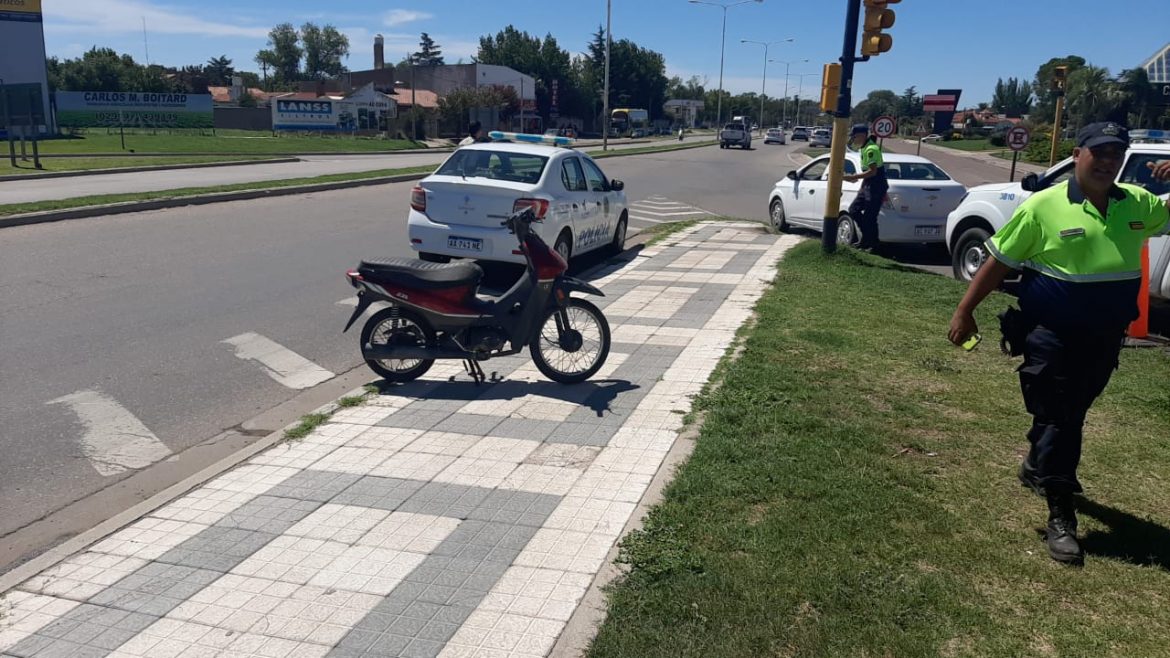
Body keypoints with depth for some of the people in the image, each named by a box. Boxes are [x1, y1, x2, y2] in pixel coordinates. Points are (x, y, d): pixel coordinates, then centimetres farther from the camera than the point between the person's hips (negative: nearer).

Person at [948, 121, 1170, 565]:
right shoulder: (1045, 206, -12)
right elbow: (999, 261, -8)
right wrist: (965, 311, -10)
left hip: (1105, 338, 6)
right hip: (1052, 336, -5)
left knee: (1072, 413, 22)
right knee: (1056, 417, -2)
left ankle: (1037, 469, 46)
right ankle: (1060, 516, 4)